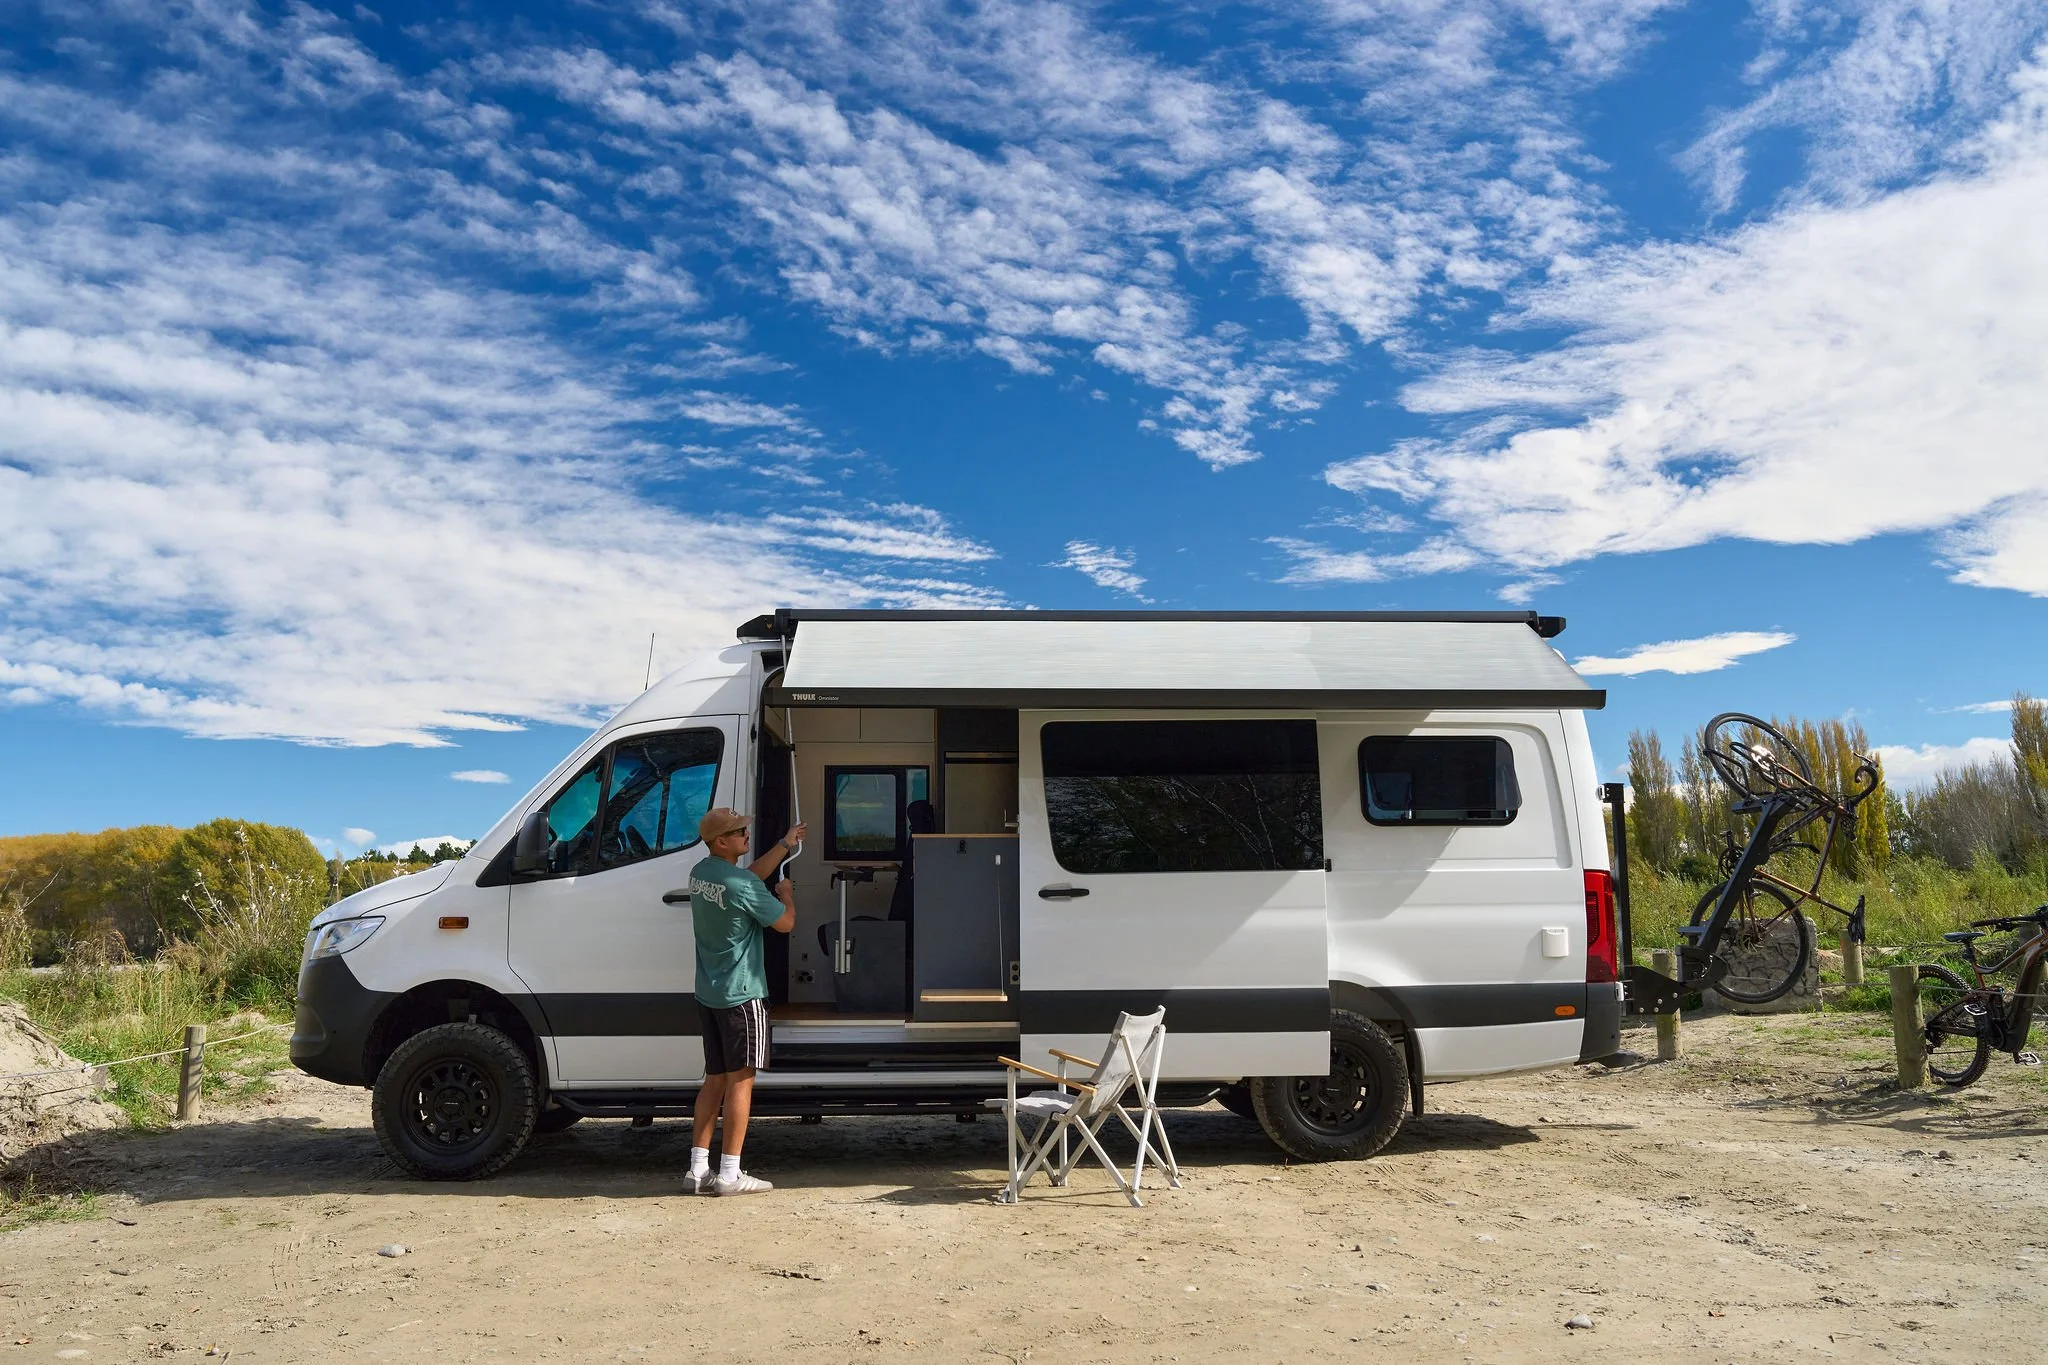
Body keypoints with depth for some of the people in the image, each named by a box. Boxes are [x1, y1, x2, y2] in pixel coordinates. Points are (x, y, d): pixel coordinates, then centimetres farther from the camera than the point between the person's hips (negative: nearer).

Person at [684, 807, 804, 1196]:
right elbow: (785, 922, -11)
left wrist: (784, 845, 24)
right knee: (741, 1080, -2)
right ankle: (730, 1174, 1)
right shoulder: (742, 885, -20)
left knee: (714, 1080, 13)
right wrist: (785, 893, 9)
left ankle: (698, 1170, 14)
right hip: (741, 995, -9)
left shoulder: (700, 872, 7)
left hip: (708, 995, 9)